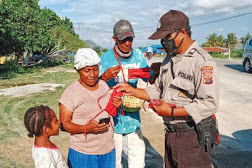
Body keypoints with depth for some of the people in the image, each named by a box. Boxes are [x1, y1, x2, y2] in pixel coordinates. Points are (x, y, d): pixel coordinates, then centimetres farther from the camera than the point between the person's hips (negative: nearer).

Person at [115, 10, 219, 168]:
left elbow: (210, 104, -22)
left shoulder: (203, 62, -16)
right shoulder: (168, 60, 12)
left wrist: (172, 112, -22)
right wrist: (132, 91, 7)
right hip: (171, 134, 8)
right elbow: (158, 90, 19)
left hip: (192, 137, -8)